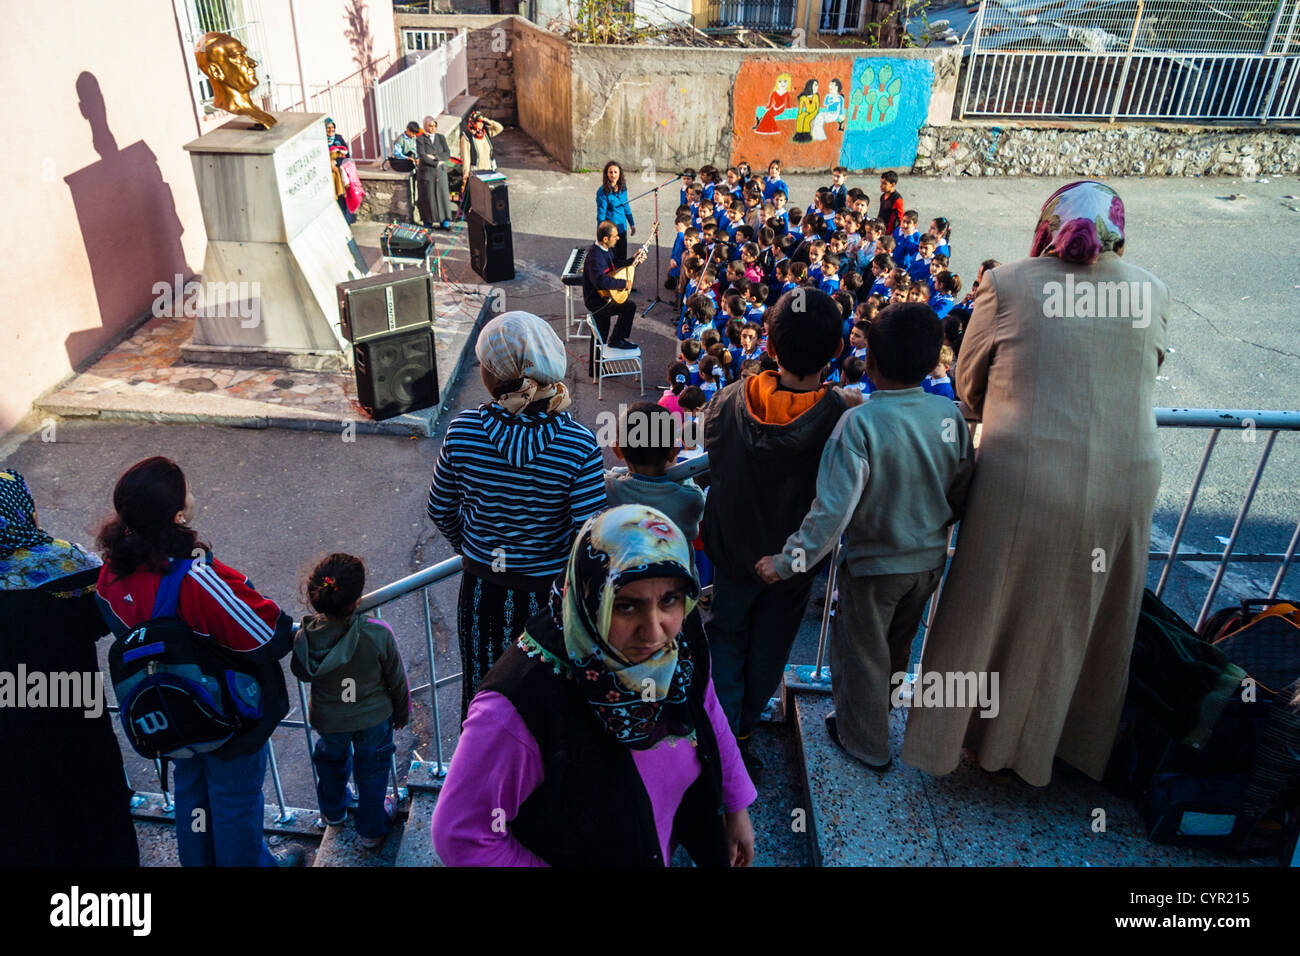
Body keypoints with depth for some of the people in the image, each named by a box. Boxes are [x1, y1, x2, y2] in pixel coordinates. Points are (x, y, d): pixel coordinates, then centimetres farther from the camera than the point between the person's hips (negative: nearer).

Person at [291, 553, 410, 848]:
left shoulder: (304, 638, -29)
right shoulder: (378, 634, -33)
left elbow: (301, 673, -5)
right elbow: (396, 680, -16)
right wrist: (402, 713, 4)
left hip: (327, 720, 2)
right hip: (373, 717, -2)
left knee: (332, 760, 33)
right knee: (372, 769, 24)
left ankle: (333, 811, 59)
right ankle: (371, 829, 41)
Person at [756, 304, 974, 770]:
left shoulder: (859, 422, -27)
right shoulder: (949, 416, -11)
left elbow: (833, 509, -28)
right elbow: (962, 494, 1)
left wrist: (787, 562, -19)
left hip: (874, 564, -5)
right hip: (930, 560, 6)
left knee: (861, 652, 17)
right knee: (897, 646, 27)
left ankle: (867, 744, 35)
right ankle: (873, 715, 51)